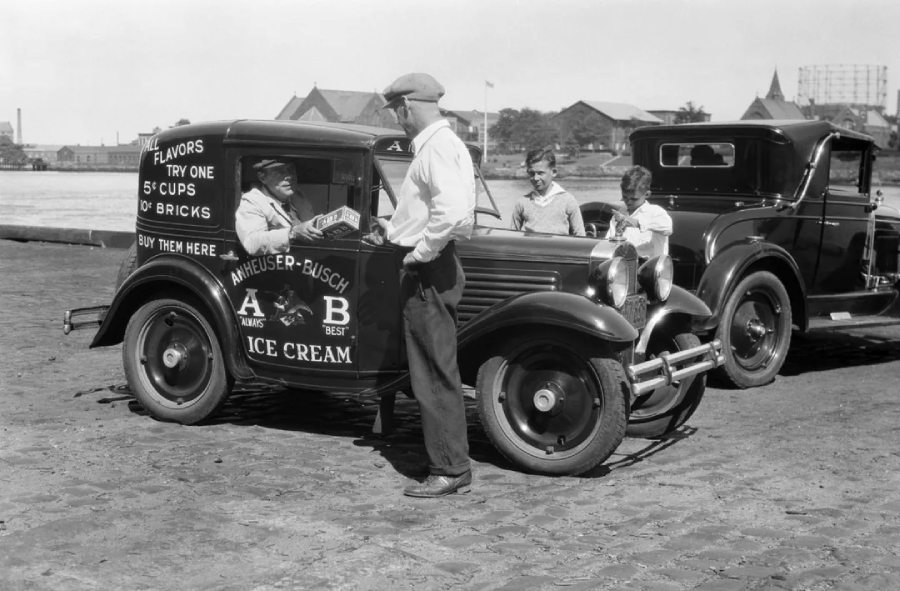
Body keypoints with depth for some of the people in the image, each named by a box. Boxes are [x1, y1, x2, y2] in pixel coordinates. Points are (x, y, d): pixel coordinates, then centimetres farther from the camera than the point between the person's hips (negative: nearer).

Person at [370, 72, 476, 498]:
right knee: (434, 370, 16)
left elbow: (452, 212, -30)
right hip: (432, 268, 11)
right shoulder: (441, 143, 17)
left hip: (428, 271, -11)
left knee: (435, 373, -4)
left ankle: (451, 471, 3)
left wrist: (421, 253, -20)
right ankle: (446, 459, 25)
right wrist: (393, 230, 19)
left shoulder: (437, 148, -16)